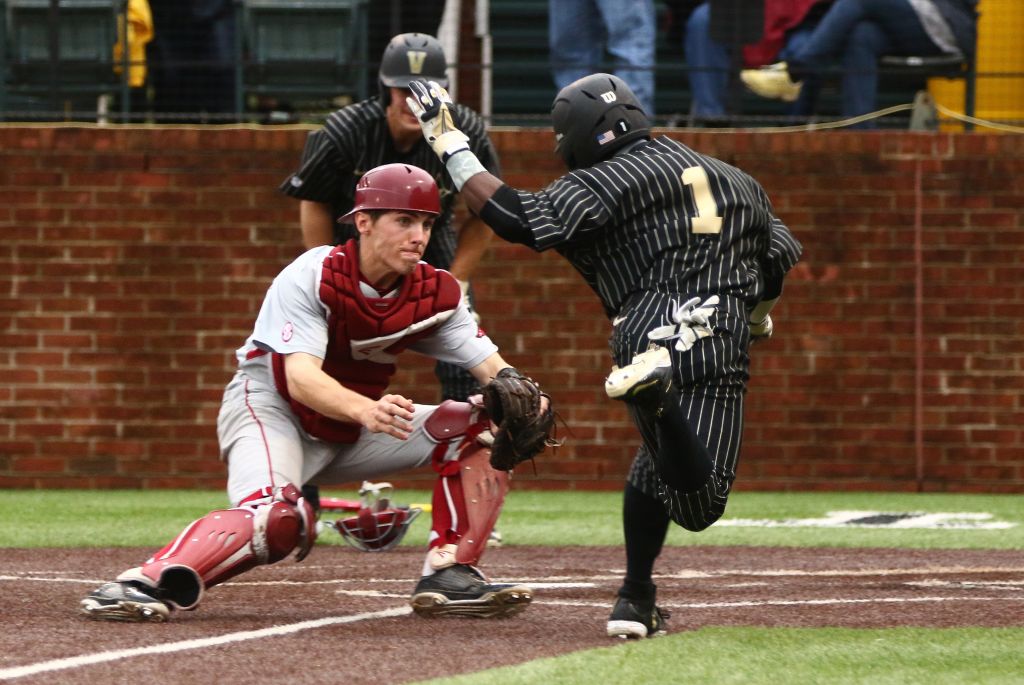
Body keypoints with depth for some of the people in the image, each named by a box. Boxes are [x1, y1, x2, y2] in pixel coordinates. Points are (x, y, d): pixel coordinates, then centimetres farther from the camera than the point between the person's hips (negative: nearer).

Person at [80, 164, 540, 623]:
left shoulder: (435, 294, -6)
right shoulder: (310, 277, -22)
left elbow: (488, 365, -11)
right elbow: (300, 378, -35)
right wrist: (365, 410, -55)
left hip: (346, 430, 7)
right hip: (269, 410, -6)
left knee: (477, 426, -8)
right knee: (278, 518, -37)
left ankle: (450, 574, -12)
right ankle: (143, 584, -41)